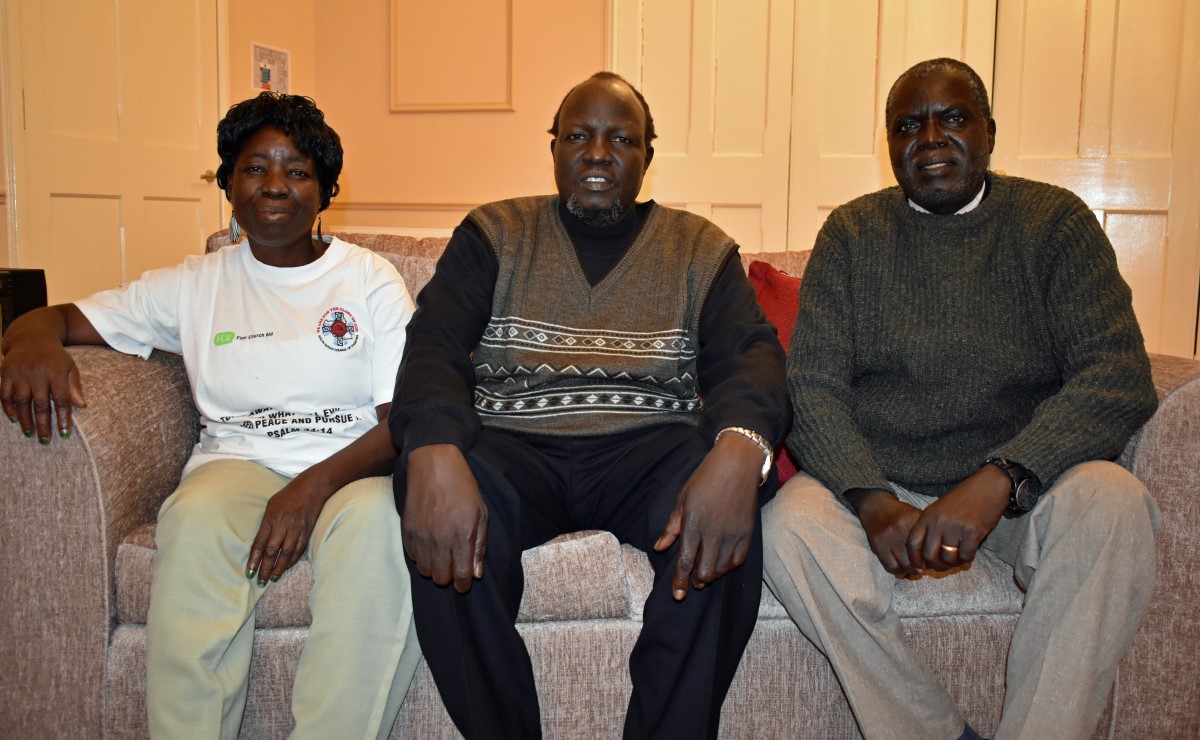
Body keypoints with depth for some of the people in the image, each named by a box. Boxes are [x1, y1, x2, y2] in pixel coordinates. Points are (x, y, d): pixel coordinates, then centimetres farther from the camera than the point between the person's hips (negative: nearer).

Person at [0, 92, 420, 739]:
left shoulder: (370, 279, 6)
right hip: (239, 464, 2)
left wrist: (317, 485, -19)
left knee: (373, 516, -36)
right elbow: (56, 318, 14)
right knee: (197, 514, -34)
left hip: (351, 467, -1)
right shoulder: (196, 285, 13)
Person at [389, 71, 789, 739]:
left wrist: (739, 449, -29)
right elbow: (434, 346, -2)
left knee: (728, 513, -32)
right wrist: (434, 452, -26)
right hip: (515, 451, 0)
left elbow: (750, 353, -2)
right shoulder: (494, 234, 13)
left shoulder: (701, 249, 14)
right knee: (442, 515, -33)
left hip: (647, 450, 1)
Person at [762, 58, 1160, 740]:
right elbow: (812, 387, -3)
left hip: (1025, 483, 0)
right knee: (793, 524, -28)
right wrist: (872, 500, -22)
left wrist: (997, 479, -26)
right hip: (876, 479, 1)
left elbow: (1119, 375, -10)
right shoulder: (853, 234, 6)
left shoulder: (1055, 222, 3)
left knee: (1112, 504, -30)